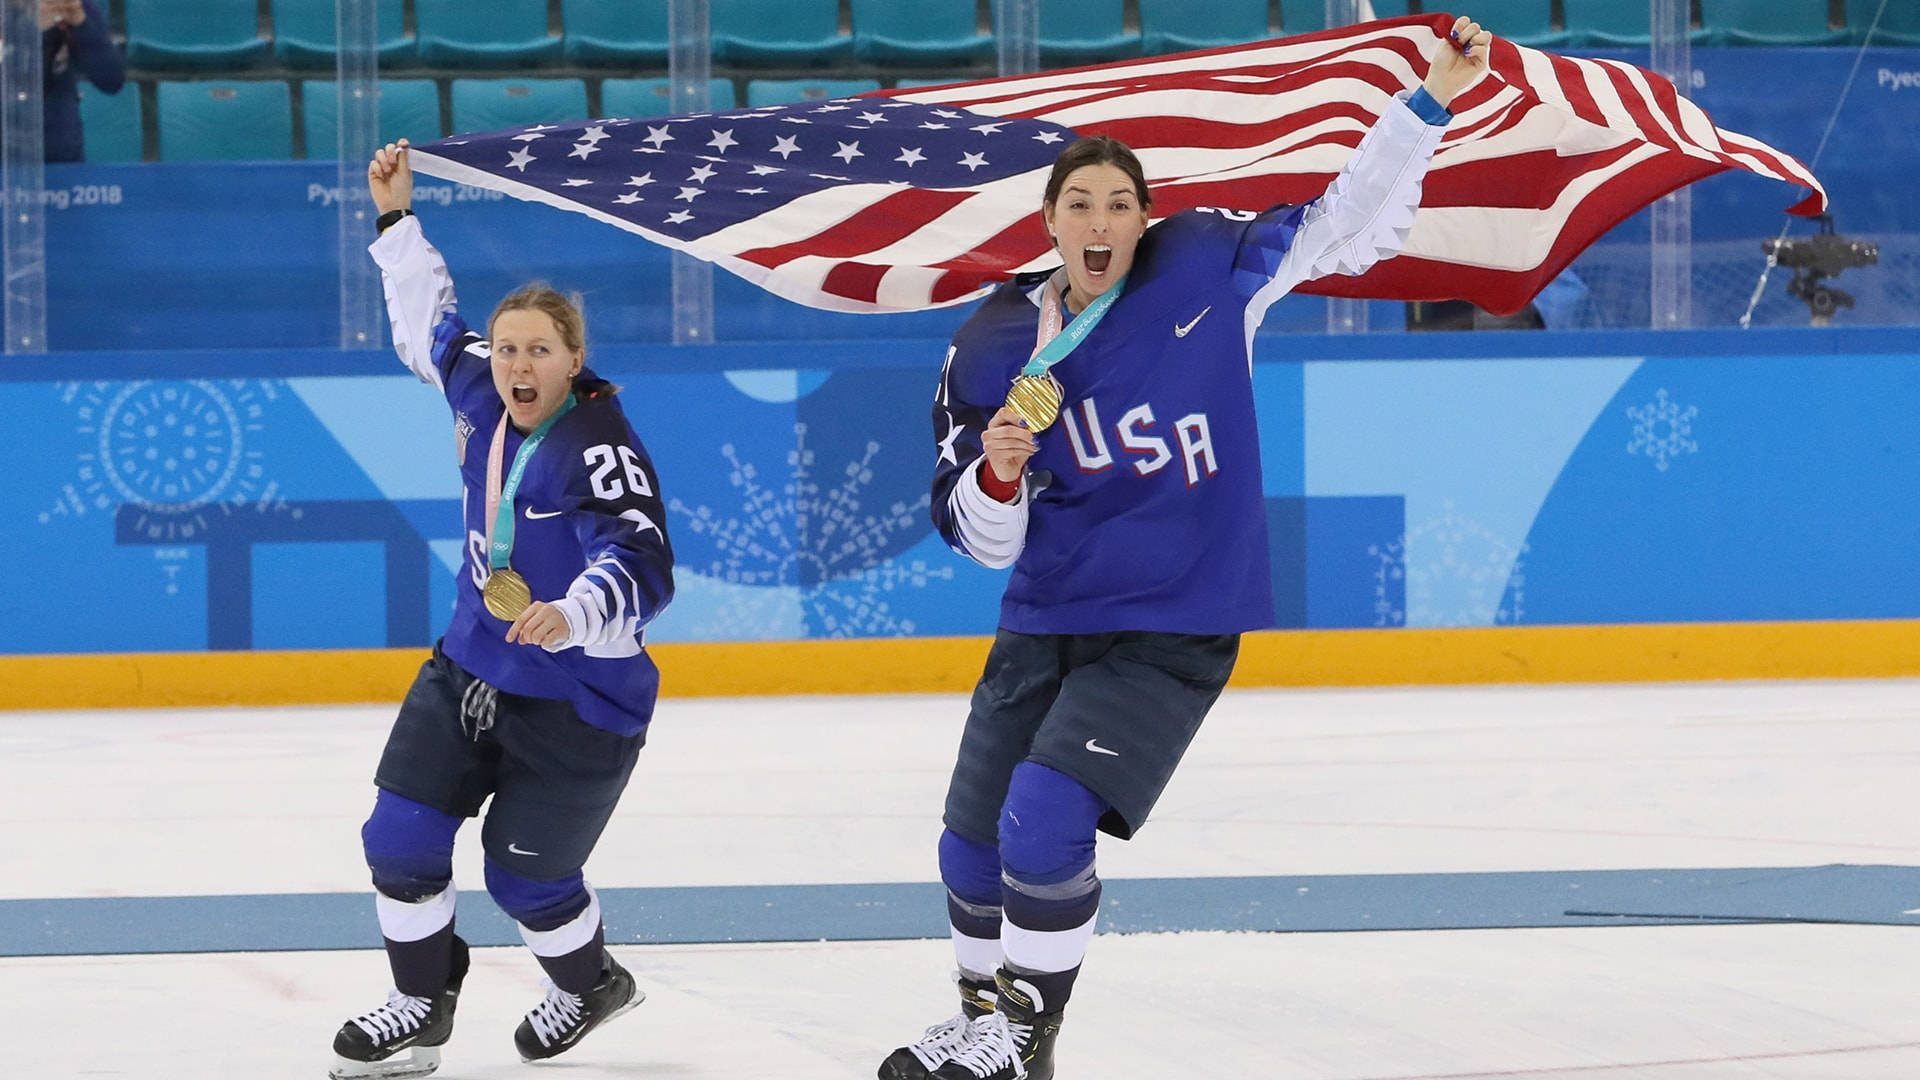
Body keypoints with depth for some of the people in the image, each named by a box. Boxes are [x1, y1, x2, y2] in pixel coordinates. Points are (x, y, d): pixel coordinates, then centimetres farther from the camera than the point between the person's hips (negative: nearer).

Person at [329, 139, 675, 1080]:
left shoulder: (600, 447, -26)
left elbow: (641, 570, -37)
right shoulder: (478, 391, -3)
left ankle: (589, 983, 36)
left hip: (577, 698, -7)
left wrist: (573, 616, -55)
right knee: (400, 840, -1)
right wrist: (396, 217, 19)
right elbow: (431, 321, 19)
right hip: (469, 668, 7)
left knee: (523, 871, 4)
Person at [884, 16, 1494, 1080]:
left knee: (1045, 822, -19)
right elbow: (980, 537, 2)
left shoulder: (1206, 267, -6)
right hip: (1045, 623, 4)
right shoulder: (989, 352, -2)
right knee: (973, 845, 13)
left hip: (1173, 631, -4)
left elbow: (1351, 224, 2)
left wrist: (1432, 101, -6)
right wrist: (995, 475, -20)